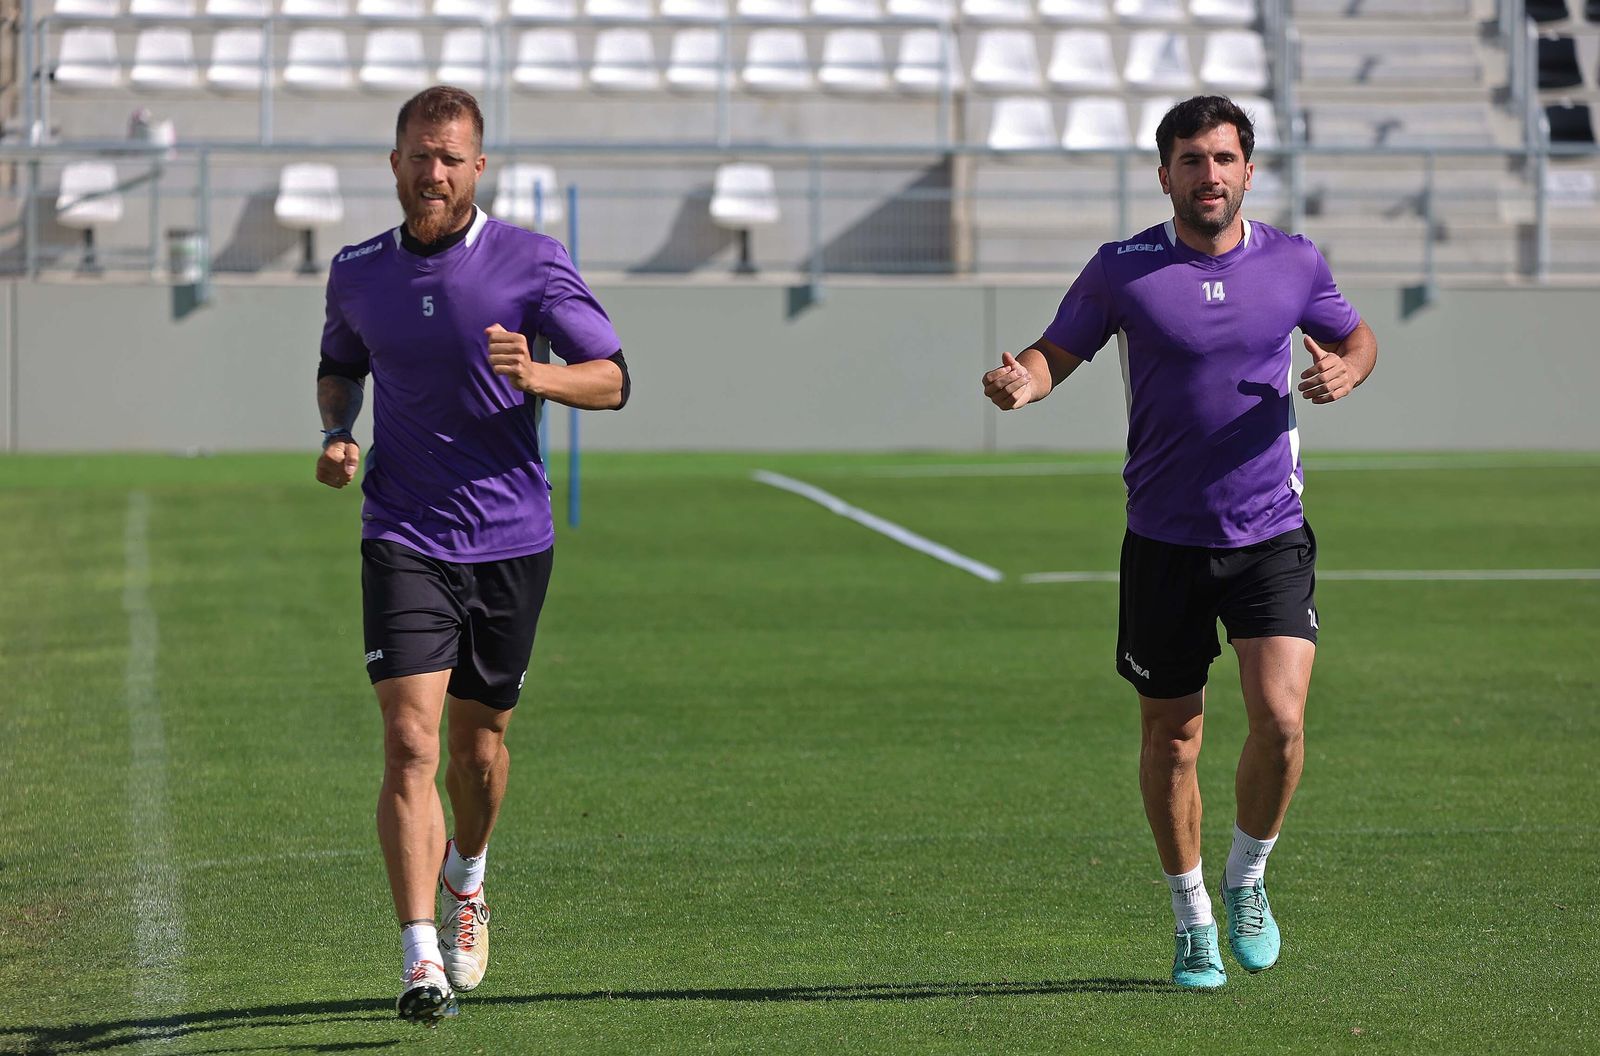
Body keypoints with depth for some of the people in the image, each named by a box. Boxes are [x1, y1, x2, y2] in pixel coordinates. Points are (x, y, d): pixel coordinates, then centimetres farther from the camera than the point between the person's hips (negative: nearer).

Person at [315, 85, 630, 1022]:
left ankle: (467, 876, 45)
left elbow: (612, 377, -4)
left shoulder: (533, 264, -5)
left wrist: (537, 375, -24)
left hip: (511, 539, 0)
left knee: (478, 741, 12)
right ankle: (421, 958, -20)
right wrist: (338, 433, 3)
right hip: (404, 537, 0)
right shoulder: (357, 274, 4)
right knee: (410, 742, -15)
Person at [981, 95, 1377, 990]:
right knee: (1172, 738, 6)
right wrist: (1023, 382, -18)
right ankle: (1193, 920, 25)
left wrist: (1346, 371, -6)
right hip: (1164, 541, 0)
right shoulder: (1123, 270, -4)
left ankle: (1249, 879, 13)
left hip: (1272, 536, 0)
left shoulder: (1294, 263, 2)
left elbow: (1358, 338, 17)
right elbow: (1057, 351, 5)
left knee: (1280, 718, -14)